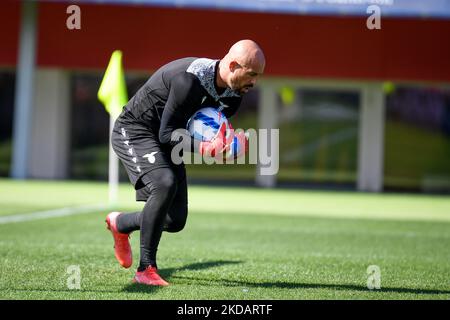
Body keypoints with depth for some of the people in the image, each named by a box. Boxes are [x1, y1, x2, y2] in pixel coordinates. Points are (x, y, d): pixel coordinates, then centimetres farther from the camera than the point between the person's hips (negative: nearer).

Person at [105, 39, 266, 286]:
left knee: (175, 221, 4)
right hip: (134, 131, -8)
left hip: (165, 139, 8)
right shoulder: (190, 79, -32)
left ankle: (120, 224, 34)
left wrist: (231, 143, -18)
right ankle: (146, 269, -24)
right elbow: (166, 134, -29)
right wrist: (203, 148, -43)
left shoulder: (233, 94, -6)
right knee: (165, 184, -33)